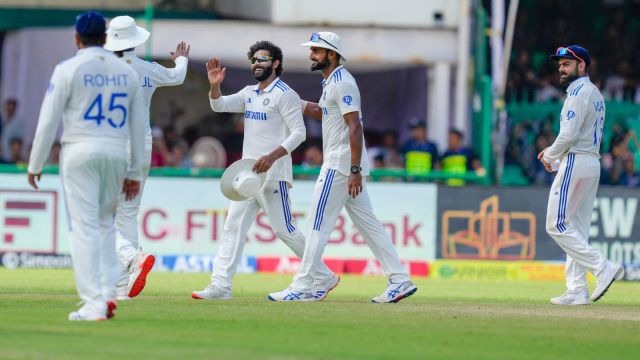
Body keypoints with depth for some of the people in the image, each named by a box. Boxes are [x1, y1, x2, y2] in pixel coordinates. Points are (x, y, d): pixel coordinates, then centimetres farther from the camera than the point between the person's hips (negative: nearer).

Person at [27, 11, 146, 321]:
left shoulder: (68, 69, -4)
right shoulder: (126, 73, 9)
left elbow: (48, 120, -5)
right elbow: (138, 126, 11)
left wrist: (35, 165, 3)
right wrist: (135, 173, 17)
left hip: (80, 153, -4)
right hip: (116, 155, 4)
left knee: (84, 227, -4)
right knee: (105, 225, 17)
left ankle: (93, 304, -10)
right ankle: (108, 293, 6)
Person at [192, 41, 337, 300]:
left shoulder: (284, 94, -9)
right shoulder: (249, 93, 16)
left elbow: (299, 132, -15)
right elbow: (219, 105, 10)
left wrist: (272, 156, -27)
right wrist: (215, 85, -11)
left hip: (272, 174, -8)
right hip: (248, 172, 8)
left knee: (284, 230, -6)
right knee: (233, 226, 1)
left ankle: (324, 277, 4)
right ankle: (221, 285, 0)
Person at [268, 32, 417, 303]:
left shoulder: (341, 83, -14)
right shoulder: (331, 82, 17)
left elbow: (355, 126, -21)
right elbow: (322, 113, 32)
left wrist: (355, 170, -26)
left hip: (341, 166, -10)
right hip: (347, 166, 10)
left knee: (318, 222, -7)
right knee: (367, 223, 9)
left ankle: (302, 287, -5)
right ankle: (400, 280, 6)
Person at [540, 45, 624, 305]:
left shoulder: (579, 93, -13)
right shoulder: (595, 94, 18)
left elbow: (568, 135, -20)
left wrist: (549, 155, -4)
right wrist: (554, 154, 15)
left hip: (575, 163, -10)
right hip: (592, 162, 10)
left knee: (557, 225, -9)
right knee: (577, 229, 9)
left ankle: (603, 268, -16)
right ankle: (577, 291, 6)